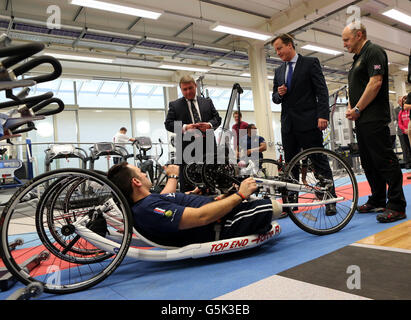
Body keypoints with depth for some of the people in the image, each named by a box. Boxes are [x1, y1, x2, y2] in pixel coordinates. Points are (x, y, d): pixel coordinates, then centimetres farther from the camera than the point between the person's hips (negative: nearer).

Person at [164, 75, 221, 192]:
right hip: (187, 149, -2)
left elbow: (217, 118, 13)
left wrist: (210, 125, -10)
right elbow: (168, 124, 0)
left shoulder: (207, 102, 14)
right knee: (187, 184, 1)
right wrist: (185, 127, -17)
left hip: (208, 147, 3)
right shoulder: (174, 105, 6)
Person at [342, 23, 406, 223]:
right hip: (361, 121, 10)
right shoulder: (358, 58, 23)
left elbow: (375, 82, -17)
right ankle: (377, 201, 21)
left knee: (385, 161, -8)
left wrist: (357, 109, -14)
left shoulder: (373, 51, -5)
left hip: (374, 120, -10)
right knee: (369, 163, 12)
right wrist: (350, 108, 8)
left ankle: (397, 206, -3)